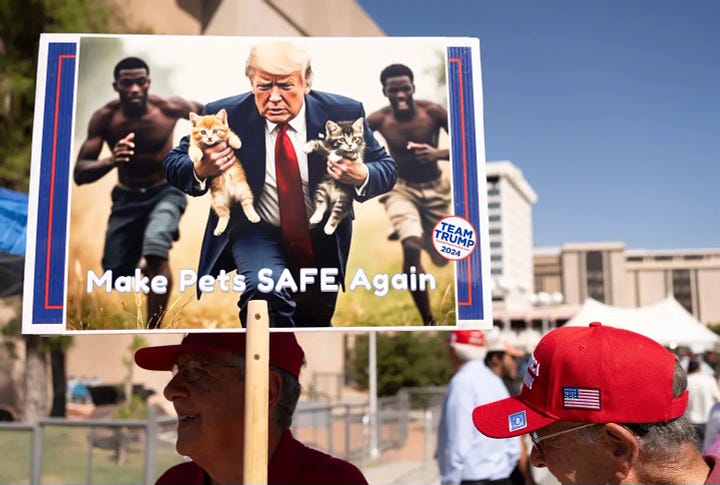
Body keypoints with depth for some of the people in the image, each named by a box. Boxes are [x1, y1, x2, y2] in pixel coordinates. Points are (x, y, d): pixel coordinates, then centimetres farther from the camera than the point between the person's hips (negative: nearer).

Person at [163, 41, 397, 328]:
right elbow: (173, 163, -6)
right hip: (256, 232, -2)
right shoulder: (225, 115, -16)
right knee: (266, 288, -33)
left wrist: (361, 176, -31)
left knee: (316, 322, 20)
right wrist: (200, 170, -31)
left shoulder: (343, 113, -15)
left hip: (322, 239, 3)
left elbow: (387, 167, -7)